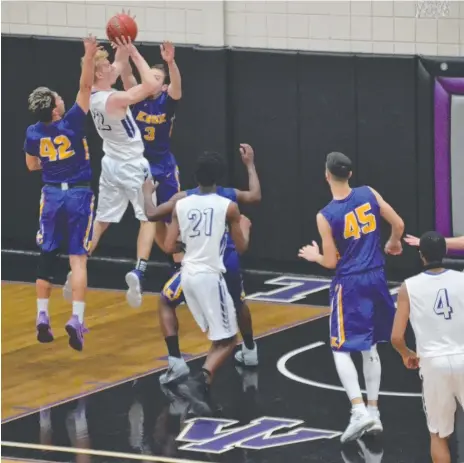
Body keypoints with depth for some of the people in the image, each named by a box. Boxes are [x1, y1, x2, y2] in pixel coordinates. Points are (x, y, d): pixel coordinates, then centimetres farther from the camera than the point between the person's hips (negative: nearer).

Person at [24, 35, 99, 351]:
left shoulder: (33, 133, -3)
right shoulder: (72, 123, -14)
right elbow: (85, 87, -14)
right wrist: (89, 56, -13)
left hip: (51, 196, 3)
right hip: (79, 196, -3)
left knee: (46, 258, 12)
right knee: (78, 258, -5)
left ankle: (43, 319, 10)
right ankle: (77, 319, -16)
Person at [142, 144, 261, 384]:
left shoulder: (185, 198, -3)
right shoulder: (230, 195, 7)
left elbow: (151, 214, -2)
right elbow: (255, 196, 27)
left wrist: (147, 192, 18)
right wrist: (250, 164, 38)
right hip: (228, 262, 4)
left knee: (166, 304, 12)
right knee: (238, 303, 35)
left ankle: (176, 362, -3)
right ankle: (250, 351, 47)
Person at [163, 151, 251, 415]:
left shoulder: (181, 205, 3)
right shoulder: (228, 207, -7)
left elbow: (170, 247, 4)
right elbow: (241, 248, 2)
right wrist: (245, 227, 22)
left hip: (188, 275, 6)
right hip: (210, 276, -6)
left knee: (219, 338, 22)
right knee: (228, 341, 0)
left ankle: (205, 387, 13)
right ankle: (201, 381, -24)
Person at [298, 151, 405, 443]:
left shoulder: (326, 216, -13)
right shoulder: (369, 194, -3)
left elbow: (331, 263, -8)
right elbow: (398, 224, 4)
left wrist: (315, 256, 14)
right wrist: (394, 243, 25)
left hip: (349, 284, -5)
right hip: (376, 278, 5)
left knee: (342, 349, 1)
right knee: (370, 347, 17)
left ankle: (359, 411, -15)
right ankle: (373, 411, 17)